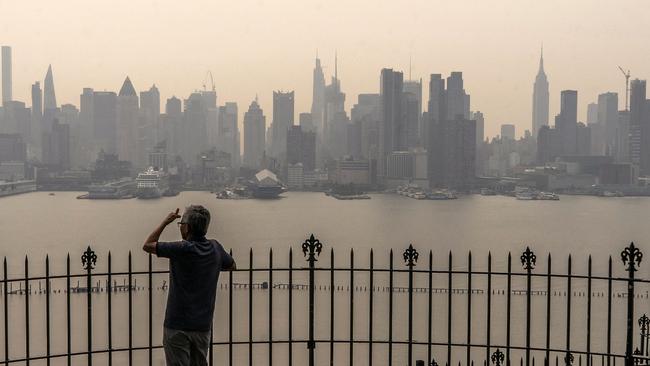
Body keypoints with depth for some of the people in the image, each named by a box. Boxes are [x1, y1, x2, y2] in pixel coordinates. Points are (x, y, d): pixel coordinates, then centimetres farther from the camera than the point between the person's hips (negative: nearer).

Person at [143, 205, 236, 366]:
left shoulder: (181, 249, -16)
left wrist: (166, 221, 2)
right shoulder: (215, 248, 0)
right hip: (203, 325, 6)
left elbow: (147, 246, -5)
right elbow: (232, 266, 20)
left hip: (177, 325, -5)